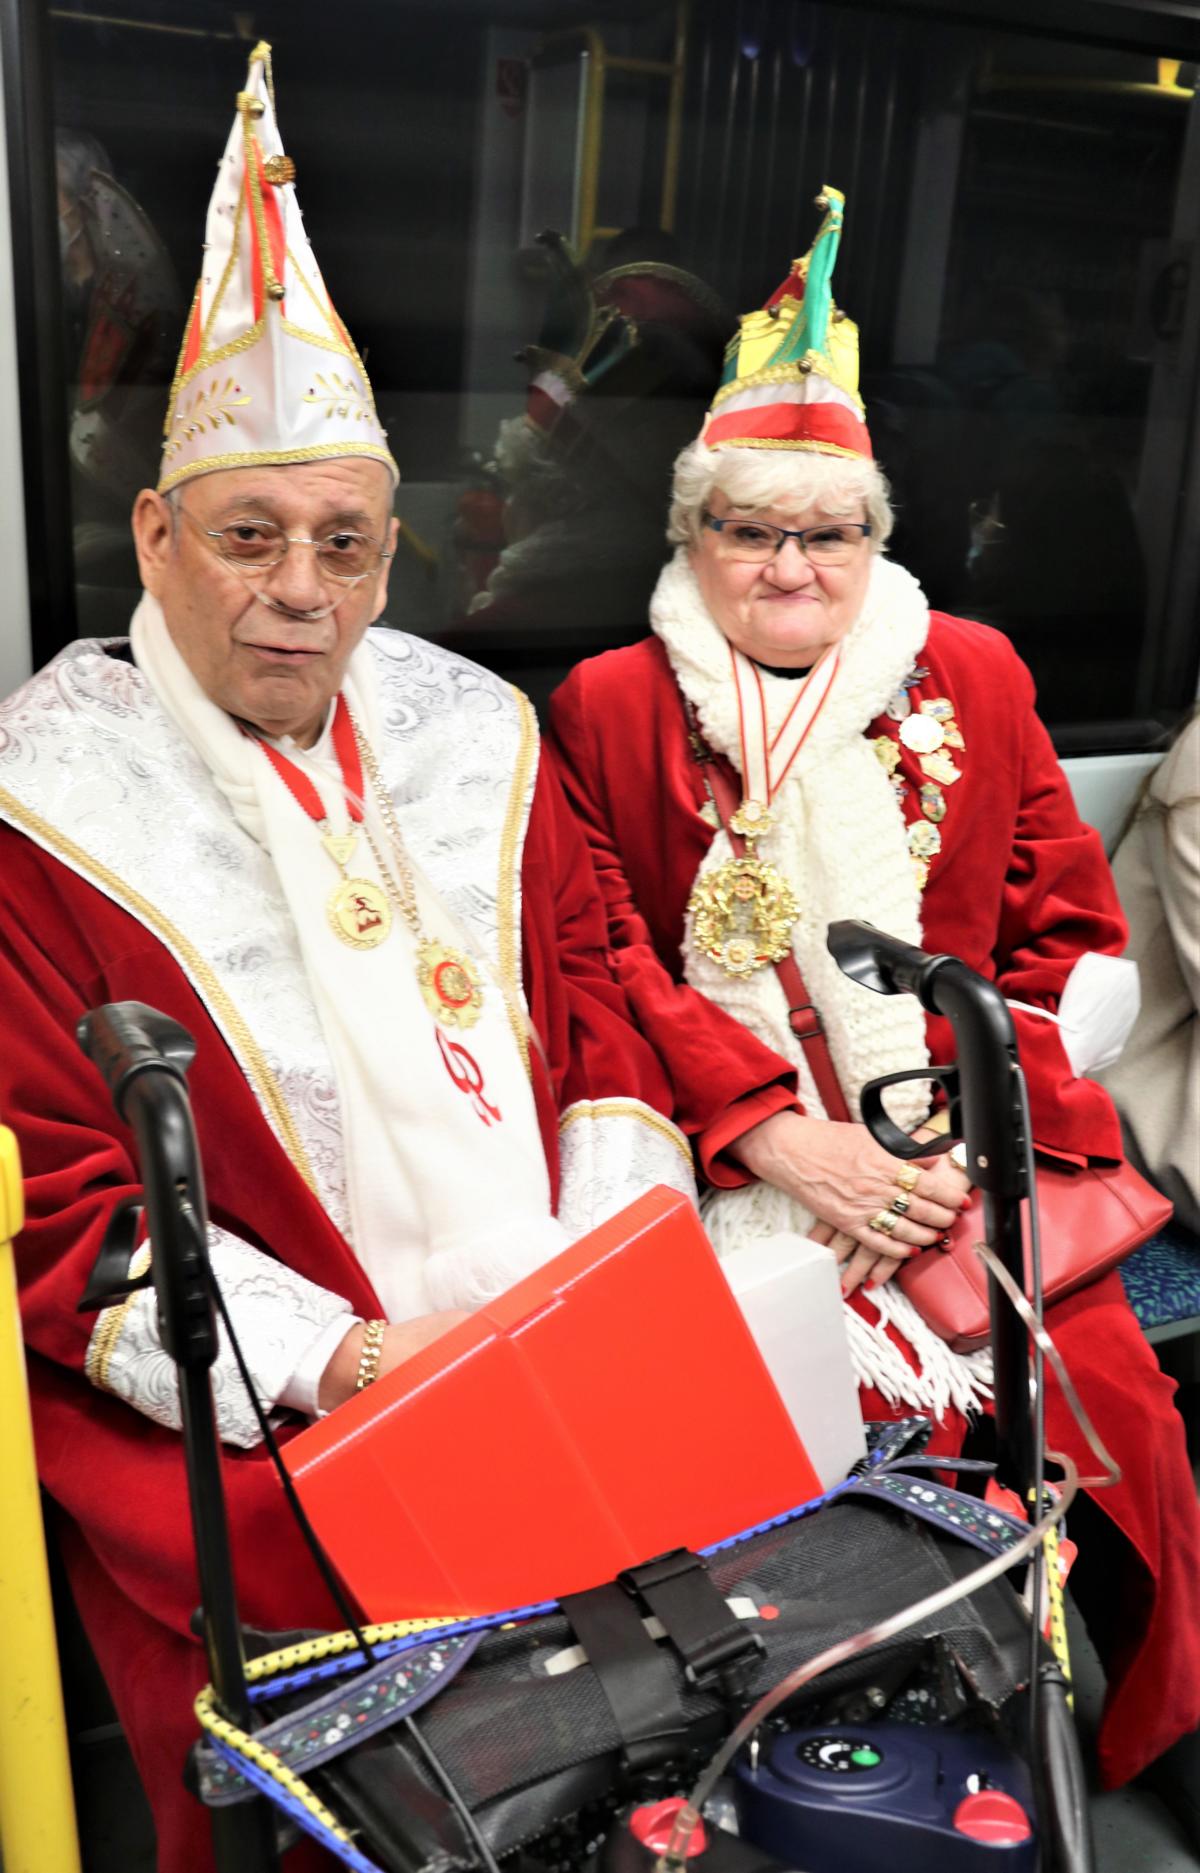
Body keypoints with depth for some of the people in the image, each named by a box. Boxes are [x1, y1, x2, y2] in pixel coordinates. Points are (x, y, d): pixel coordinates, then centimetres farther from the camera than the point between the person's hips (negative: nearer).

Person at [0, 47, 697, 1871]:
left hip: (562, 1344, 5)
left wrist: (611, 1242, -3)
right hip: (236, 1415, -4)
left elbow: (587, 984, 12)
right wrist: (320, 1358, -16)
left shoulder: (472, 733, 9)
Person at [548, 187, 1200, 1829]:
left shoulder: (973, 679, 12)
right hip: (729, 1167, -2)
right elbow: (608, 969, -1)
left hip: (967, 1151, 2)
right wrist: (777, 1133, -12)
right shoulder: (609, 709, 6)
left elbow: (1067, 934, 9)